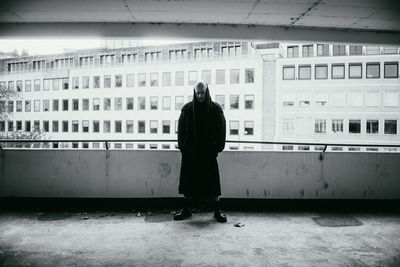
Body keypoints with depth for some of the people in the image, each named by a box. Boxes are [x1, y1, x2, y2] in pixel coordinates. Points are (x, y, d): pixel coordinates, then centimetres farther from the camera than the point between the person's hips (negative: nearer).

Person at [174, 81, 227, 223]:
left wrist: (218, 147, -6)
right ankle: (187, 210, 19)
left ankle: (217, 211, 12)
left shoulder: (216, 108, 1)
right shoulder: (187, 108, 4)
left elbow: (221, 130, 1)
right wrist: (182, 147, -1)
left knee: (212, 182, 1)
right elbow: (181, 129, 6)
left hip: (209, 152, -1)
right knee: (189, 181, 6)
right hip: (190, 152, 2)